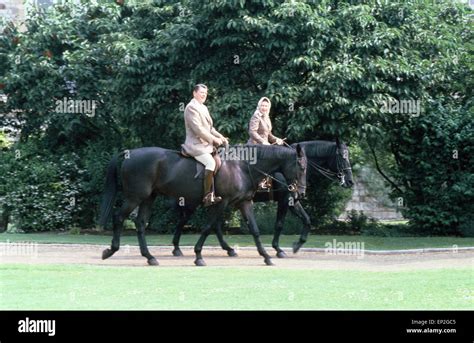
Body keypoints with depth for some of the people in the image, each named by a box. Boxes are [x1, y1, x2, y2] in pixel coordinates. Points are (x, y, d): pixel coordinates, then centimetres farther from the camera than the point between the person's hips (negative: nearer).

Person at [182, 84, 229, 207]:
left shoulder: (203, 108, 18)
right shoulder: (191, 107, -11)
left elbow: (209, 127, 22)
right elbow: (197, 128, -19)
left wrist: (220, 136, 6)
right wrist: (214, 139, -16)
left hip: (206, 143, 10)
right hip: (196, 144, -10)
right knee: (210, 162, -28)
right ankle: (207, 196, -29)